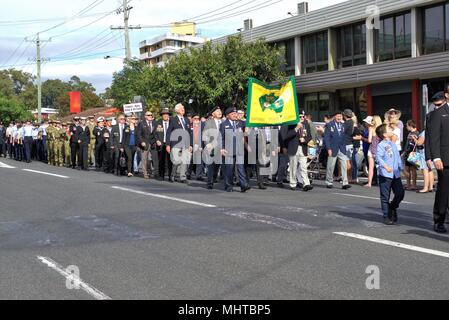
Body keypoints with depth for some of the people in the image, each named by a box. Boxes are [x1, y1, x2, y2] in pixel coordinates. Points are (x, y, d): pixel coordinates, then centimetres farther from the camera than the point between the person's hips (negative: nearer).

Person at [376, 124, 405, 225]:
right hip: (385, 175, -7)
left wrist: (401, 168, 24)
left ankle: (393, 207, 28)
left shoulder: (394, 145, 16)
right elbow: (379, 157, -20)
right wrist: (385, 166, -34)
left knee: (400, 193, 1)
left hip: (396, 174, 7)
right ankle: (387, 216, 9)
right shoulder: (381, 145, -8)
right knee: (385, 197, 1)